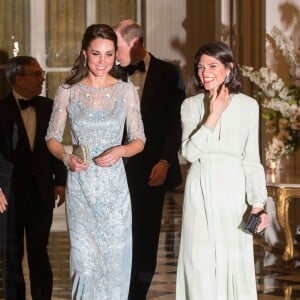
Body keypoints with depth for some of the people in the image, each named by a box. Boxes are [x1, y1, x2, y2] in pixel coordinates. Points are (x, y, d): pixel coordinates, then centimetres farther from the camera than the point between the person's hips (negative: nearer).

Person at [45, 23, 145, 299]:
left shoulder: (126, 91, 1)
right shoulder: (68, 91, 1)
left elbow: (139, 141, 5)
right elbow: (53, 137, 7)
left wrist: (120, 151, -16)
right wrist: (66, 157, -13)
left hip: (113, 186, 0)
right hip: (80, 186, 0)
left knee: (114, 260, 4)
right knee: (84, 260, 5)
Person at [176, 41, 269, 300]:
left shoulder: (248, 106, 2)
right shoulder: (191, 105, 3)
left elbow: (252, 160, 2)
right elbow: (189, 152, -8)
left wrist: (258, 203, -6)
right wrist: (213, 116, -12)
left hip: (234, 190, 0)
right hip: (201, 190, 0)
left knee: (235, 261, 3)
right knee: (201, 262, 3)